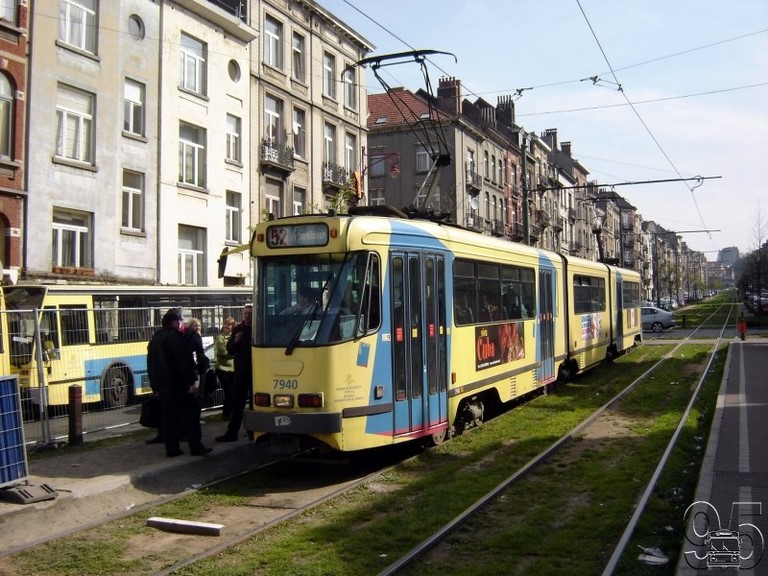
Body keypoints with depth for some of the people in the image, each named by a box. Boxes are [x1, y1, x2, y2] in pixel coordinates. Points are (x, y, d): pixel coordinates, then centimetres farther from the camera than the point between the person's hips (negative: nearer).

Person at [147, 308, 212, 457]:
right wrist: (190, 382, -18)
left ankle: (171, 448, 11)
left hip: (161, 384, 9)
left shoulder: (155, 339, 16)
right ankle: (195, 447, -7)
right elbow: (184, 361, -19)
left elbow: (151, 365, 19)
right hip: (177, 384, -9)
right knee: (190, 413, -5)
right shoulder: (175, 337, -13)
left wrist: (155, 385, 21)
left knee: (168, 416, 11)